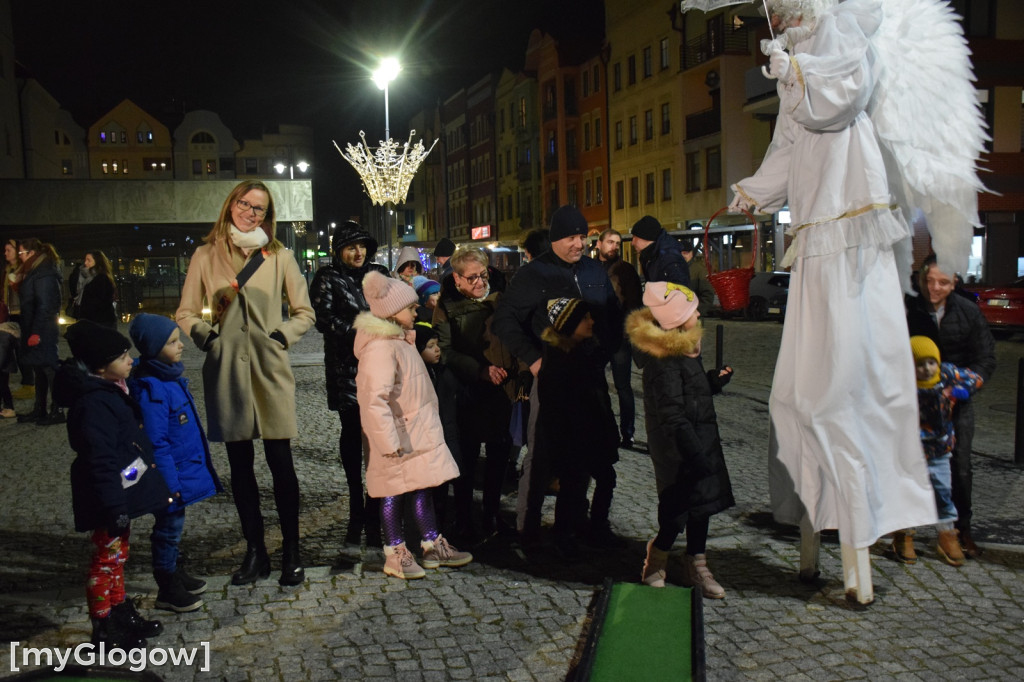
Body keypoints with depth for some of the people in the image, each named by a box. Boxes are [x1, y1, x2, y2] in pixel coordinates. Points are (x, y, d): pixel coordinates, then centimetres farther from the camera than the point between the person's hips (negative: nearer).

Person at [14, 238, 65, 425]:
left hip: (43, 332, -10)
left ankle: (57, 411, 0)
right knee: (39, 369, 13)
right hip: (35, 330, 10)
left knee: (48, 368, -5)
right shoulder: (34, 271, 15)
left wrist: (36, 332, -22)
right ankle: (39, 410, 19)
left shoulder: (44, 274, -16)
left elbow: (45, 306, -21)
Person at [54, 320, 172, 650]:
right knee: (106, 560, 3)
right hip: (110, 497, -10)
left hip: (123, 494, 10)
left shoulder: (111, 391, 8)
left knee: (118, 555, 21)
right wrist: (114, 507, -26)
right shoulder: (94, 403, -24)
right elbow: (101, 461, -27)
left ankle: (122, 614, 36)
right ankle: (104, 631, 16)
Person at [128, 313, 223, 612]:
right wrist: (170, 483, -21)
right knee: (169, 528, 6)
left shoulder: (171, 376, 4)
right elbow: (156, 443, -24)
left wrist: (203, 456, 20)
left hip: (187, 469, 9)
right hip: (173, 476, -9)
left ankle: (176, 573, 39)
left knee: (173, 525, 23)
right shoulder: (151, 390, -25)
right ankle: (168, 592, 20)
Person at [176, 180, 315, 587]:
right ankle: (255, 553, 20)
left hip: (270, 369, -1)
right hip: (226, 370, 1)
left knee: (280, 463, -1)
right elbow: (186, 313, 10)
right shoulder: (206, 256, 8)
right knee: (240, 466, 8)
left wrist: (282, 336, -6)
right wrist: (206, 336, -8)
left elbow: (304, 313, 10)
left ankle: (291, 553, 12)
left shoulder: (279, 257, 7)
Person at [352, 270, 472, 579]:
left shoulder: (400, 339, 12)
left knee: (423, 487, 15)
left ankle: (433, 546, 26)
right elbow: (375, 400, -28)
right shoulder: (381, 347, -22)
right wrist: (389, 442, -28)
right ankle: (395, 555, 16)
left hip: (419, 431, 10)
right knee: (396, 492, 2)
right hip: (400, 436, -10)